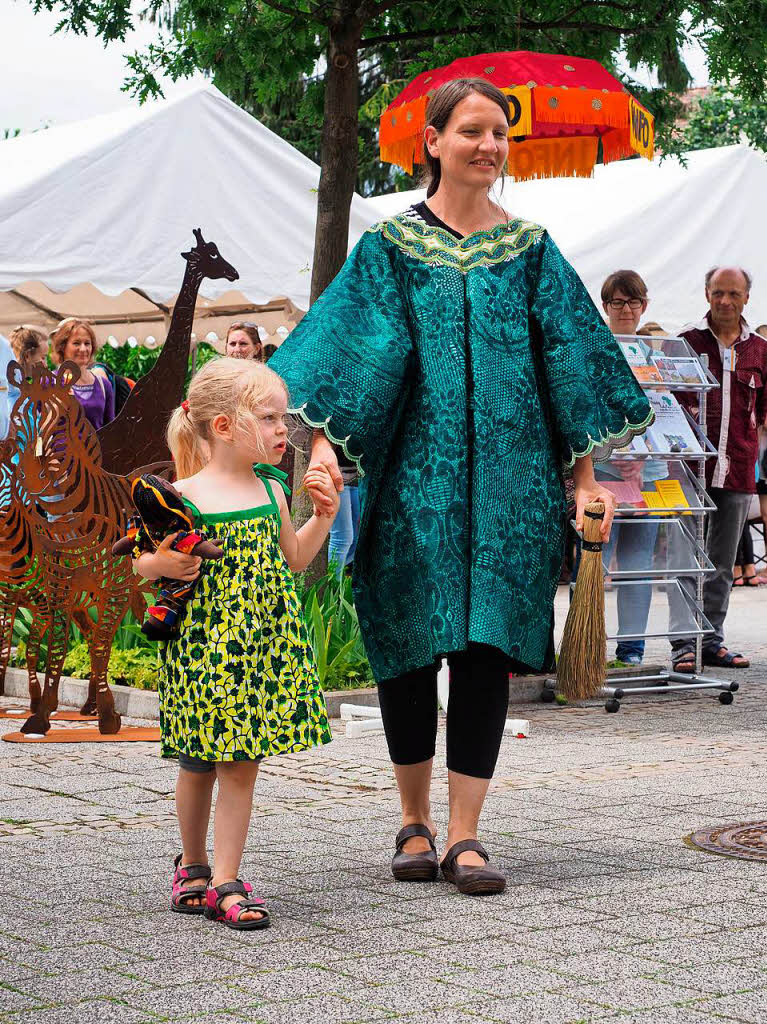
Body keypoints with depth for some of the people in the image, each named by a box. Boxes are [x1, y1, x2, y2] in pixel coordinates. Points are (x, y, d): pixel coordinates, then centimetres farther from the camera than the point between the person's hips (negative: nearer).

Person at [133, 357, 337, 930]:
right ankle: (193, 866, 30)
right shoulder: (183, 498, -9)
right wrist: (159, 566, -22)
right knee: (199, 766, 8)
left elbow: (293, 560, 21)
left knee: (242, 766, 2)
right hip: (202, 645, -4)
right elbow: (142, 564, -1)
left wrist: (323, 515, 10)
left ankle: (226, 883, 6)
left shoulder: (271, 491, 7)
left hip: (263, 646, 4)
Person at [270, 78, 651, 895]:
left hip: (509, 477, 1)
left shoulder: (529, 249, 10)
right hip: (415, 479, -1)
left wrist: (585, 475, 4)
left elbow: (569, 358, 9)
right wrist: (324, 441, -19)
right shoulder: (391, 246, 4)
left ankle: (463, 834, 2)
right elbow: (355, 343, -5)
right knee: (409, 645, 4)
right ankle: (414, 821, 20)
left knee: (487, 645, -3)